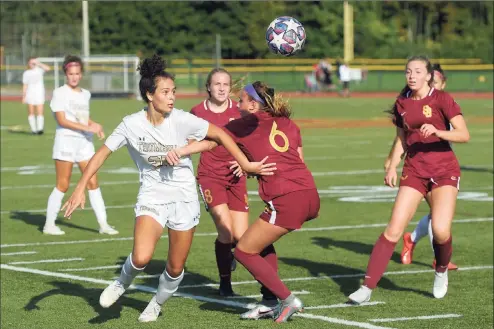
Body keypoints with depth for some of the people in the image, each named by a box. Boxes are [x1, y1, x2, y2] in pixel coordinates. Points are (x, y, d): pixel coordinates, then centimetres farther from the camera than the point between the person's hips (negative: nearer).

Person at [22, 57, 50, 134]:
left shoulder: (39, 70, 5)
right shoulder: (26, 73, 10)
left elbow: (47, 68, -14)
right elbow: (25, 85, 10)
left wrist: (38, 63, -12)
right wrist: (23, 97, 5)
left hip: (39, 94, -2)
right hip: (30, 95, 2)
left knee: (40, 112, -11)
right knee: (31, 113, 0)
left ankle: (40, 129, -19)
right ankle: (33, 129, 5)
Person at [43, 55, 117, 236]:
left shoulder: (85, 94, 13)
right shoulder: (60, 93, -6)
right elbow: (62, 120, -14)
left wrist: (95, 126, 4)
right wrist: (87, 128, -20)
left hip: (85, 141, 6)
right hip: (66, 140, -5)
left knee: (93, 182, 1)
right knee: (63, 185, -2)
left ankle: (103, 224, 2)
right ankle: (49, 224, 8)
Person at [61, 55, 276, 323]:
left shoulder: (181, 120, -15)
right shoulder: (132, 125, -12)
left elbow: (220, 135, -6)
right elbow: (102, 154, -4)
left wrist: (246, 164, -10)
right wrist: (80, 188, -9)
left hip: (184, 198, 1)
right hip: (152, 197, -1)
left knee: (176, 269, 6)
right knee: (141, 258, -24)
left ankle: (157, 303, 37)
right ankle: (123, 282, 11)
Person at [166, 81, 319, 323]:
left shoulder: (248, 123, 5)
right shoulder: (287, 123, 20)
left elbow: (210, 141, -5)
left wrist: (180, 151, -14)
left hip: (286, 201, -7)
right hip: (310, 193, 7)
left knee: (244, 251, 7)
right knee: (262, 241, 27)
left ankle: (288, 300, 7)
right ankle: (271, 303, 23)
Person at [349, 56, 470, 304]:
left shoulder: (441, 99, -6)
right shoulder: (401, 104, 8)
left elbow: (464, 135, -11)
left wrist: (437, 132, -26)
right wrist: (392, 167, 5)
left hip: (444, 171, -3)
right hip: (414, 170, 3)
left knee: (441, 231, -17)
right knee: (393, 230, -10)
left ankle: (441, 271, 16)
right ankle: (367, 287, -8)